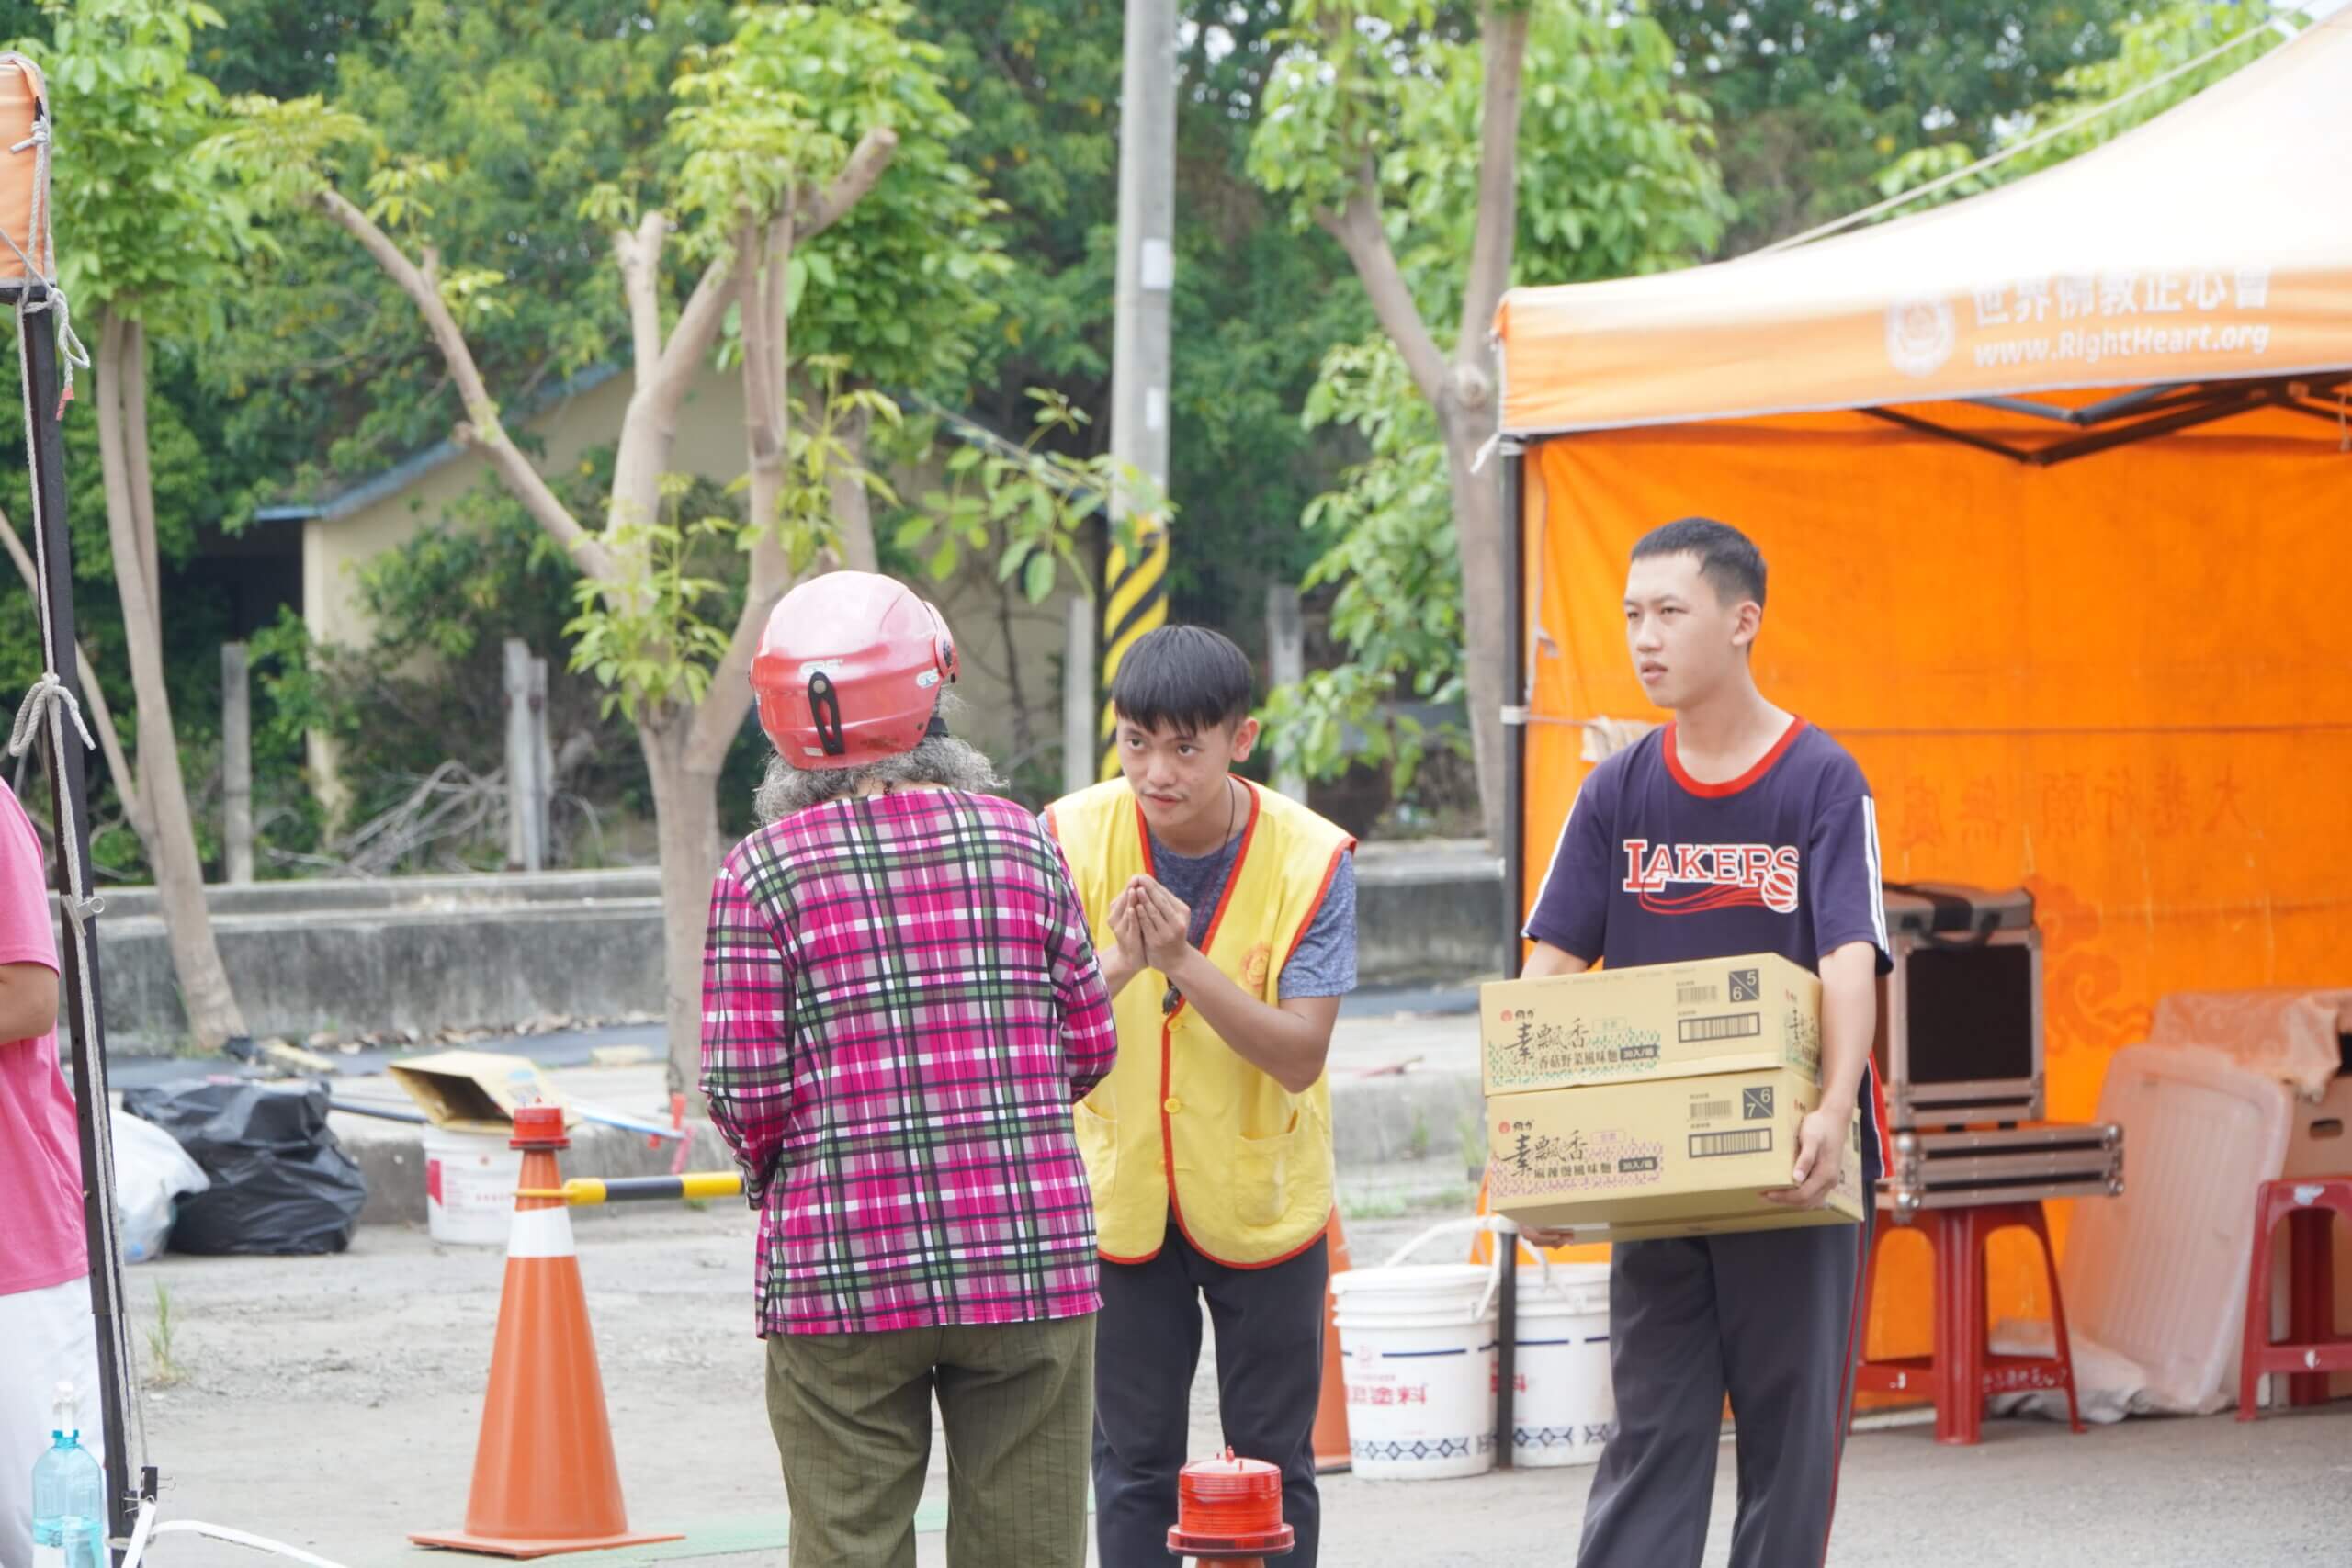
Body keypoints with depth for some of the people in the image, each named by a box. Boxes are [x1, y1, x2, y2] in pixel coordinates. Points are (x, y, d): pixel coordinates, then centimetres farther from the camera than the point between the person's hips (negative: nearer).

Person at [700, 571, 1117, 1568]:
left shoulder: (762, 872, -5)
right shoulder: (1019, 843, 2)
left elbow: (747, 1092, -8)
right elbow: (1090, 1048, 6)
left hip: (841, 1271, -2)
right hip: (1032, 1261, 2)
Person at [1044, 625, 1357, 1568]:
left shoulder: (1310, 859, -15)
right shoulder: (1075, 838, -11)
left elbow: (1300, 1056, -20)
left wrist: (1184, 963, -31)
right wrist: (1118, 965, -33)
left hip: (1265, 1197, -1)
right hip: (1120, 1195, 1)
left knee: (1271, 1463, 6)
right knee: (1133, 1459, 6)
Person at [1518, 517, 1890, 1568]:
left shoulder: (1821, 781, -6)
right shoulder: (1619, 792, 5)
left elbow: (1850, 962, -16)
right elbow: (1553, 967, 3)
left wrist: (1835, 1110, -33)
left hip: (1792, 1167, -3)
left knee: (1791, 1428, 3)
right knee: (1650, 1429, 0)